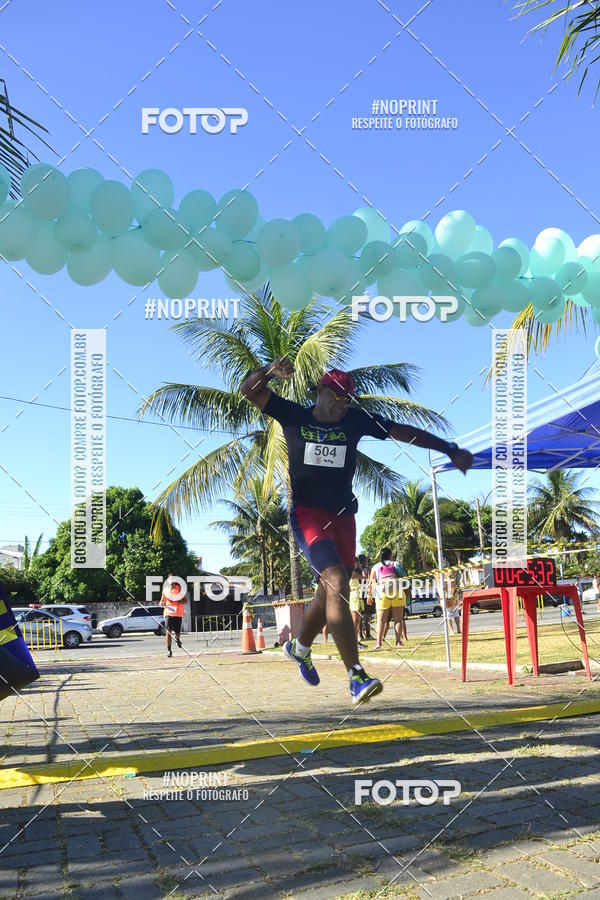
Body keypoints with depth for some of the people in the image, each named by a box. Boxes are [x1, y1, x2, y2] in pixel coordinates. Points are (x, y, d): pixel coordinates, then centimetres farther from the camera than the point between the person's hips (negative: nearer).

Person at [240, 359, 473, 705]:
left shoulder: (355, 420, 5)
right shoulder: (294, 416, 0)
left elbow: (403, 431, 6)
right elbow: (248, 389, -3)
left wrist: (450, 449, 3)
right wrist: (270, 372, -24)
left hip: (343, 516, 4)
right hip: (308, 514, -4)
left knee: (331, 592, 12)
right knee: (336, 582, -22)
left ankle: (300, 647, 43)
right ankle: (356, 676, -25)